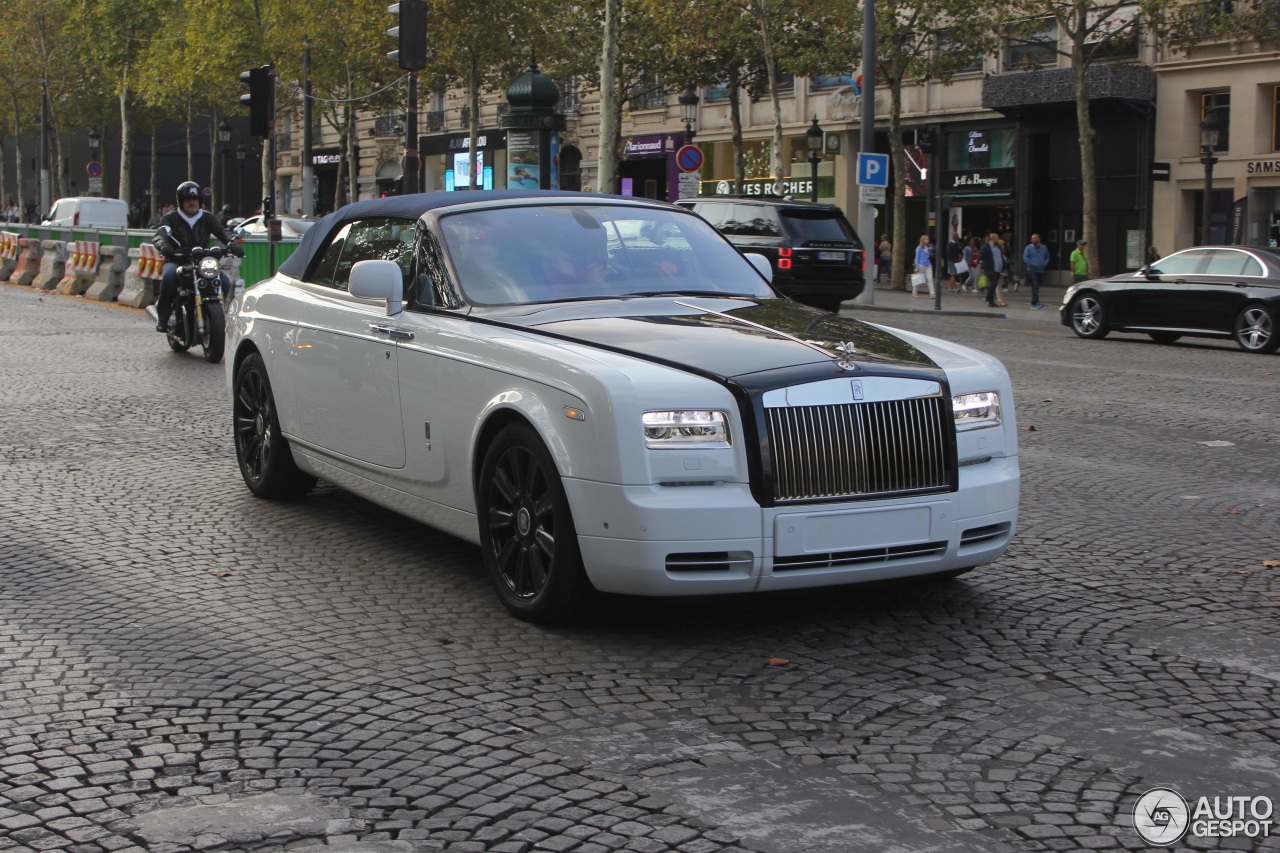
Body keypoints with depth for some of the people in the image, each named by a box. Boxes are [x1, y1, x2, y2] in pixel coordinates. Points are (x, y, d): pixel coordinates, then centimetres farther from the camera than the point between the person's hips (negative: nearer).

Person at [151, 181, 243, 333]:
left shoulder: (207, 218, 13)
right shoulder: (171, 218, 6)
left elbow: (222, 232, -5)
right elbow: (159, 235, -12)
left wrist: (232, 244, -28)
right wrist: (164, 246, -38)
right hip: (176, 261, -2)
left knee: (225, 282, -21)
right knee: (169, 275, -36)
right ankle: (162, 317, -23)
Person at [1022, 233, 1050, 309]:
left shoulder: (1044, 248, 9)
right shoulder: (1029, 248, -3)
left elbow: (1047, 257, 18)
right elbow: (1025, 258, -9)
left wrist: (1044, 264, -1)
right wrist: (1033, 265, -18)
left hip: (1040, 270, 4)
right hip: (1031, 270, -4)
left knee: (1037, 287, 8)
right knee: (1035, 286, -13)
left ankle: (1034, 303, 17)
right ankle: (1036, 302, -15)